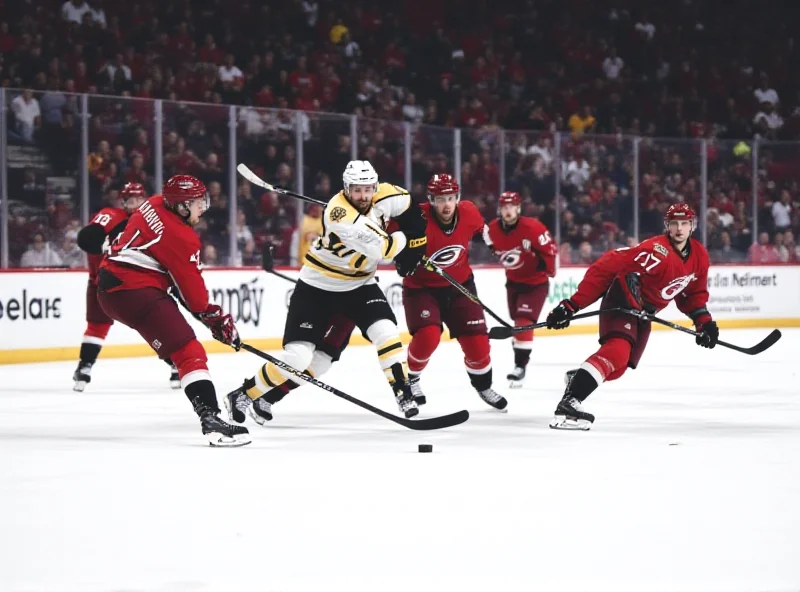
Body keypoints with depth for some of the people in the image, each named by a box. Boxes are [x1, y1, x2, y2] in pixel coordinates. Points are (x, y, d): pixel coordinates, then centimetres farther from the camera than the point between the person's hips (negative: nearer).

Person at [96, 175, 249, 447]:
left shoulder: (154, 205, 11)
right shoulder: (181, 238, -14)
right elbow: (192, 288, -6)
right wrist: (215, 317, 11)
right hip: (135, 293, -10)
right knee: (189, 352, -17)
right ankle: (210, 419, -29)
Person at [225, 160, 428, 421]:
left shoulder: (383, 196, -12)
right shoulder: (339, 214, -32)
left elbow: (409, 207, 9)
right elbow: (381, 249, -33)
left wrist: (412, 247, 3)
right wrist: (404, 239, -14)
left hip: (359, 284, 5)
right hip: (317, 287, -5)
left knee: (386, 332, -18)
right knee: (298, 358, -10)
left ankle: (404, 394, -7)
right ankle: (243, 396, 6)